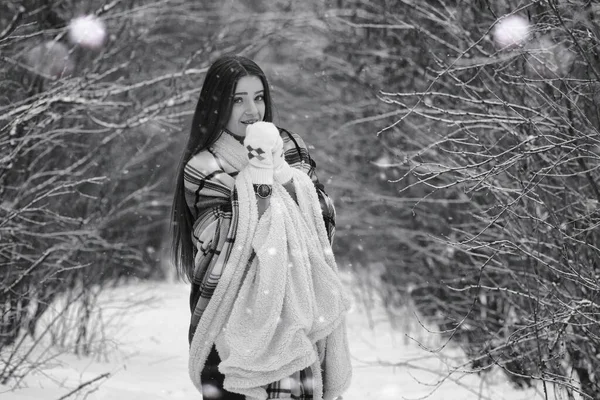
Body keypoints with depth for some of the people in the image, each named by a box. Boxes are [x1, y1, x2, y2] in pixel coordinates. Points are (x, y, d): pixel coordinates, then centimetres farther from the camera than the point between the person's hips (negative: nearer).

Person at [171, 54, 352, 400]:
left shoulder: (289, 148, 9)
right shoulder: (203, 169, -4)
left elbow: (325, 220, 3)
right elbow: (233, 248, -13)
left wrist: (287, 179, -11)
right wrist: (260, 180, -16)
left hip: (296, 315, 3)